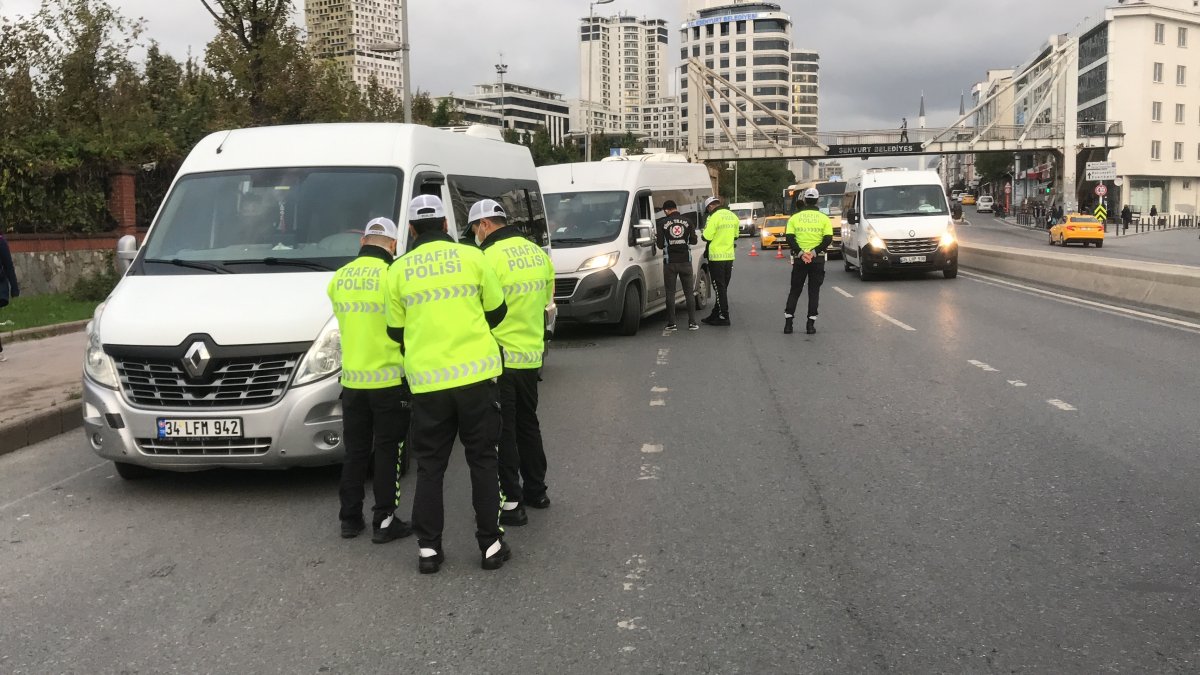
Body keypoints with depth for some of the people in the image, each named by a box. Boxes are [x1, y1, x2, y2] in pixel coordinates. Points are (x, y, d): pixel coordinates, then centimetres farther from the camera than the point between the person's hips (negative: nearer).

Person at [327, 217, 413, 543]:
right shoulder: (393, 276, -13)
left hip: (352, 379, 5)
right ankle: (384, 521, 7)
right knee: (388, 452, 4)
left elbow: (345, 319, 12)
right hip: (390, 379, -5)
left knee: (355, 451, 14)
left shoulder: (339, 279, 4)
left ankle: (350, 519, 20)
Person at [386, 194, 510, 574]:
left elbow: (396, 331, 8)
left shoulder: (399, 270, 2)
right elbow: (497, 311, 9)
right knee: (483, 460, 9)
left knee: (430, 466, 11)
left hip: (426, 379, 1)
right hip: (476, 372, 0)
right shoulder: (471, 257, 0)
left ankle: (429, 549, 12)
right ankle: (490, 545, 11)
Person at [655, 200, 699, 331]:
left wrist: (656, 238, 16)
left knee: (670, 293, 5)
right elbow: (693, 241, 2)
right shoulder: (688, 222, 0)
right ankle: (692, 323, 4)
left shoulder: (663, 224, -4)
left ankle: (671, 323, 3)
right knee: (689, 293, 7)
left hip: (670, 263, -1)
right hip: (685, 261, 1)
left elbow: (660, 244, -5)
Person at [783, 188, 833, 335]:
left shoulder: (794, 218, 2)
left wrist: (800, 253, -13)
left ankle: (788, 322, 7)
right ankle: (811, 324, 3)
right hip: (818, 259, -1)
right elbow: (828, 239, -9)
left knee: (795, 291, 11)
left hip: (799, 259, 1)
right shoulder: (824, 218, 0)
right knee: (814, 291, 6)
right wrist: (814, 252, -14)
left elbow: (789, 238, -7)